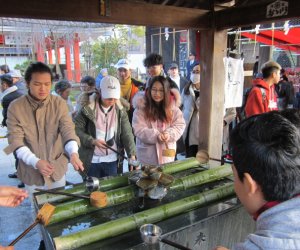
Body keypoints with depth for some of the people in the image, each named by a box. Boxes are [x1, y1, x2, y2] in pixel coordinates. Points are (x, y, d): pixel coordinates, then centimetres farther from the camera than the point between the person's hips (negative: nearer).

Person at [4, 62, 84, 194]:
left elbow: (68, 130, -15)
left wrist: (73, 153, -35)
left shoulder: (59, 103, -8)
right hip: (31, 171, -1)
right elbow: (15, 142, -14)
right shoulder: (15, 107, -12)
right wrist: (36, 162, -29)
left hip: (57, 168, 1)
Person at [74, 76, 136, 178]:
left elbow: (127, 134, -6)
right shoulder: (88, 108, -12)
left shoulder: (120, 110, -2)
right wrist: (92, 141, -21)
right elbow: (76, 129, -9)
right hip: (91, 160, -2)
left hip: (112, 160, 3)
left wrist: (132, 155, -16)